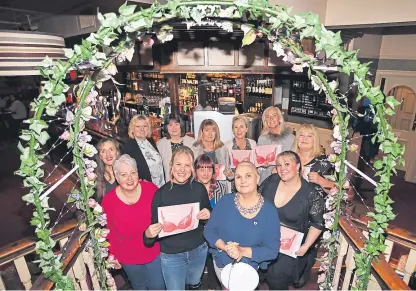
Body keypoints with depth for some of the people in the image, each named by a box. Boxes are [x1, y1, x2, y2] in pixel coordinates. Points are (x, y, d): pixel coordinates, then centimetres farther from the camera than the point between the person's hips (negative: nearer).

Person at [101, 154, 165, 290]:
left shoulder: (151, 189, -20)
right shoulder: (108, 200, -20)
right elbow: (108, 230, -6)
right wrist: (112, 254, 3)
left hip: (154, 251, 0)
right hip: (128, 257, 1)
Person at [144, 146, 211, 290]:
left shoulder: (199, 188, -11)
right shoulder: (161, 193, -17)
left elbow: (208, 214, 3)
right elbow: (154, 226, -11)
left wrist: (208, 215, -18)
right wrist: (148, 234, -32)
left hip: (198, 250, 3)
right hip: (171, 255, -3)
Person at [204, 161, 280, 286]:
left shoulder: (269, 211, -18)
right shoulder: (225, 201, -16)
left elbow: (272, 250, -17)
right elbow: (209, 230, -9)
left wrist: (243, 251, -30)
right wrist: (225, 247, -27)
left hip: (249, 269, -2)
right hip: (222, 264, 3)